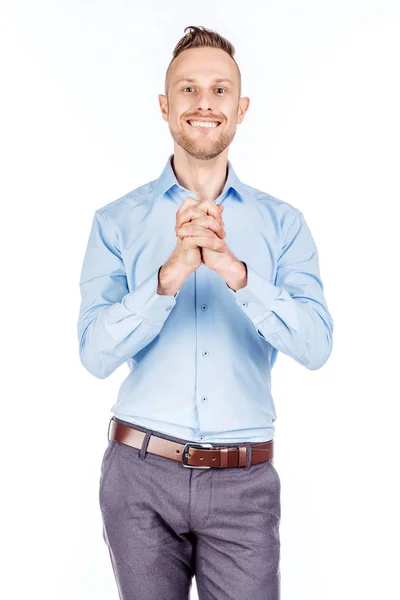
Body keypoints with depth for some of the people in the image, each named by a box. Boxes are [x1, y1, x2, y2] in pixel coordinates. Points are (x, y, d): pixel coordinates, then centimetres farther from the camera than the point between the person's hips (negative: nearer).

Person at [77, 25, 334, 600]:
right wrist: (170, 274, -24)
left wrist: (234, 271, -24)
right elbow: (95, 353, -9)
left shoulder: (283, 223, 2)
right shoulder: (118, 221, 1)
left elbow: (316, 345, -10)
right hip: (142, 473, 0)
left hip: (245, 483, 1)